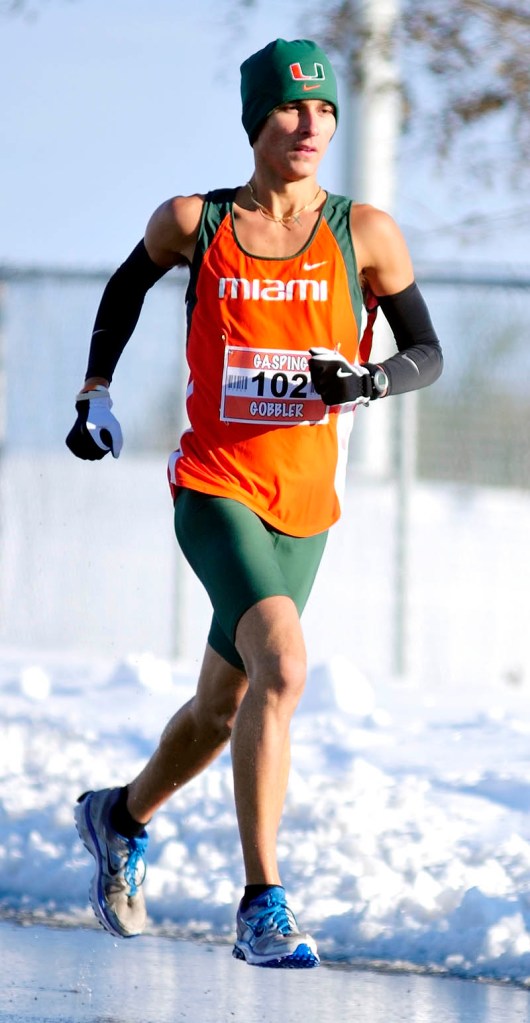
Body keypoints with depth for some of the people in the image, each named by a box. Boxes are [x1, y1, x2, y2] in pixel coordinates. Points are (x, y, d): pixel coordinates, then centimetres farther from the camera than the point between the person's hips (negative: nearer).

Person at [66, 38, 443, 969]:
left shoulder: (364, 234, -1)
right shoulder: (194, 224, -1)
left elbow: (428, 355, 3)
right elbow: (129, 284, 20)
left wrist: (368, 382, -17)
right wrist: (95, 392, 14)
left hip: (306, 506, 3)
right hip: (214, 486, -3)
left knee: (224, 709, 17)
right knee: (282, 667, -26)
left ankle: (122, 815, 48)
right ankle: (262, 908, -26)